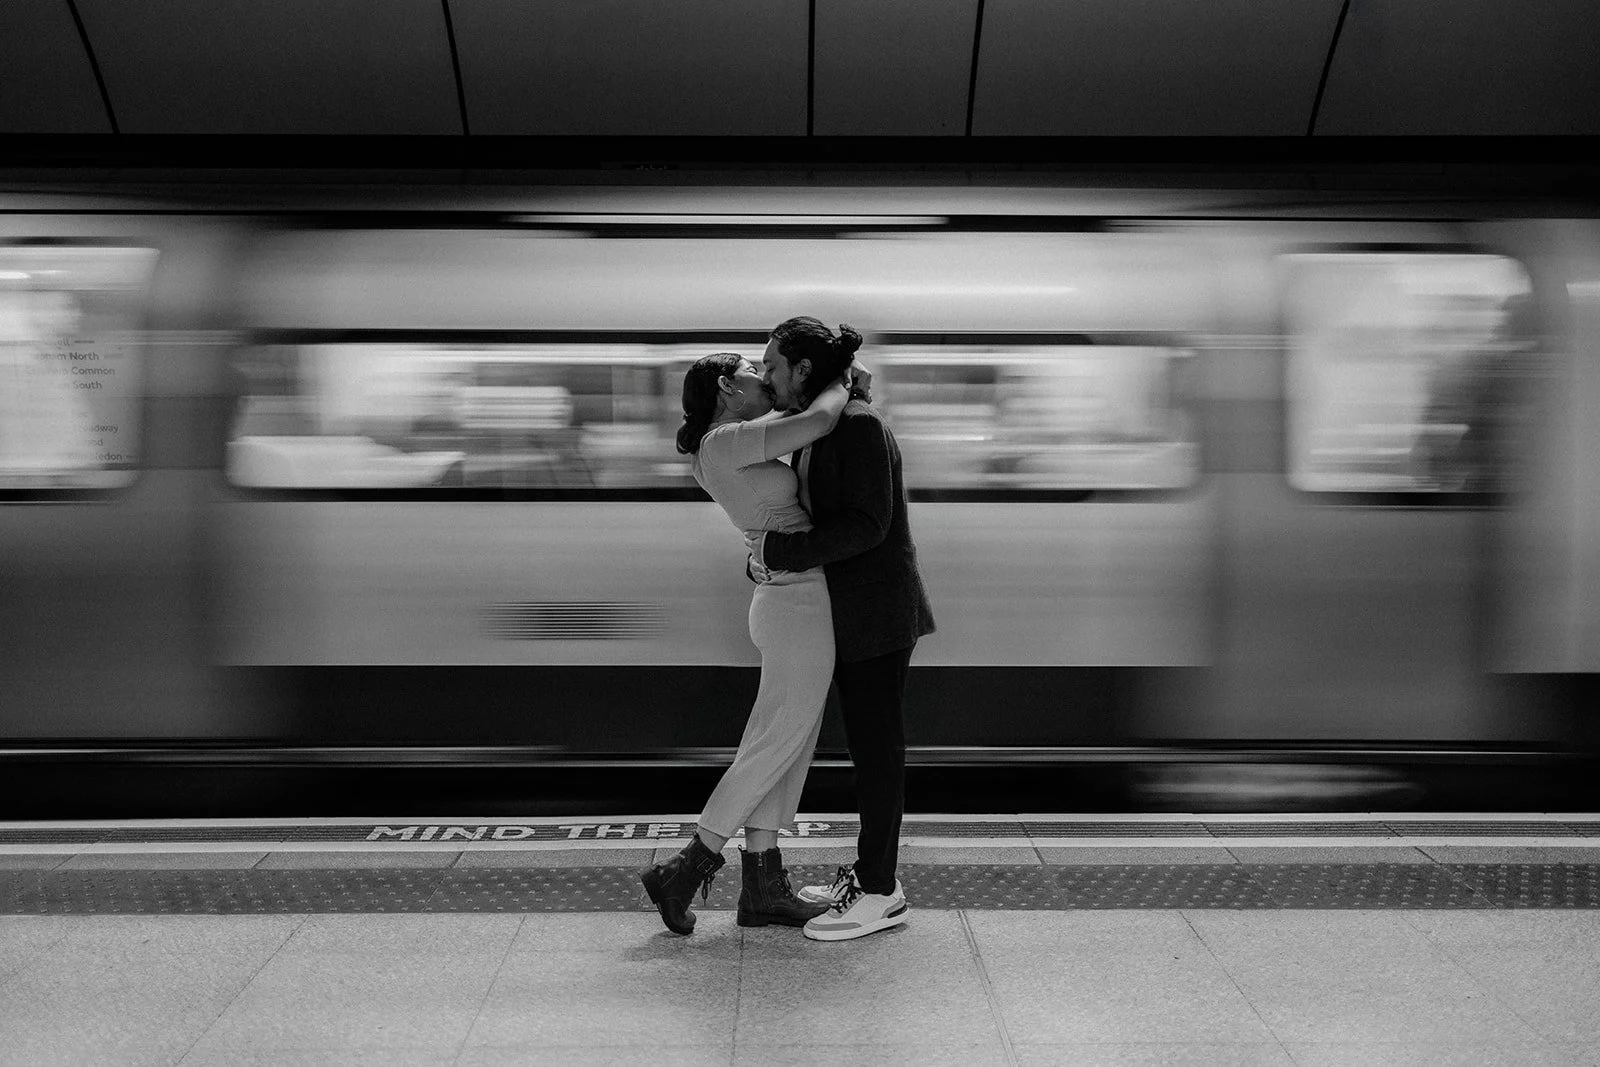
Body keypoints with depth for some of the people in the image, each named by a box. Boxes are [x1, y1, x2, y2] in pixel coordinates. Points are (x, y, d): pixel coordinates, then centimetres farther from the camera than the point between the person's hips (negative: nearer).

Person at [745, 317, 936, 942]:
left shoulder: (859, 424, -17)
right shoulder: (815, 431, 12)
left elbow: (867, 525, -24)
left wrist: (779, 552, -23)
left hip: (876, 610, -9)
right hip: (845, 611, 9)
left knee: (876, 750, -3)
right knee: (866, 748, 14)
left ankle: (880, 894, 5)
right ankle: (871, 873, 24)